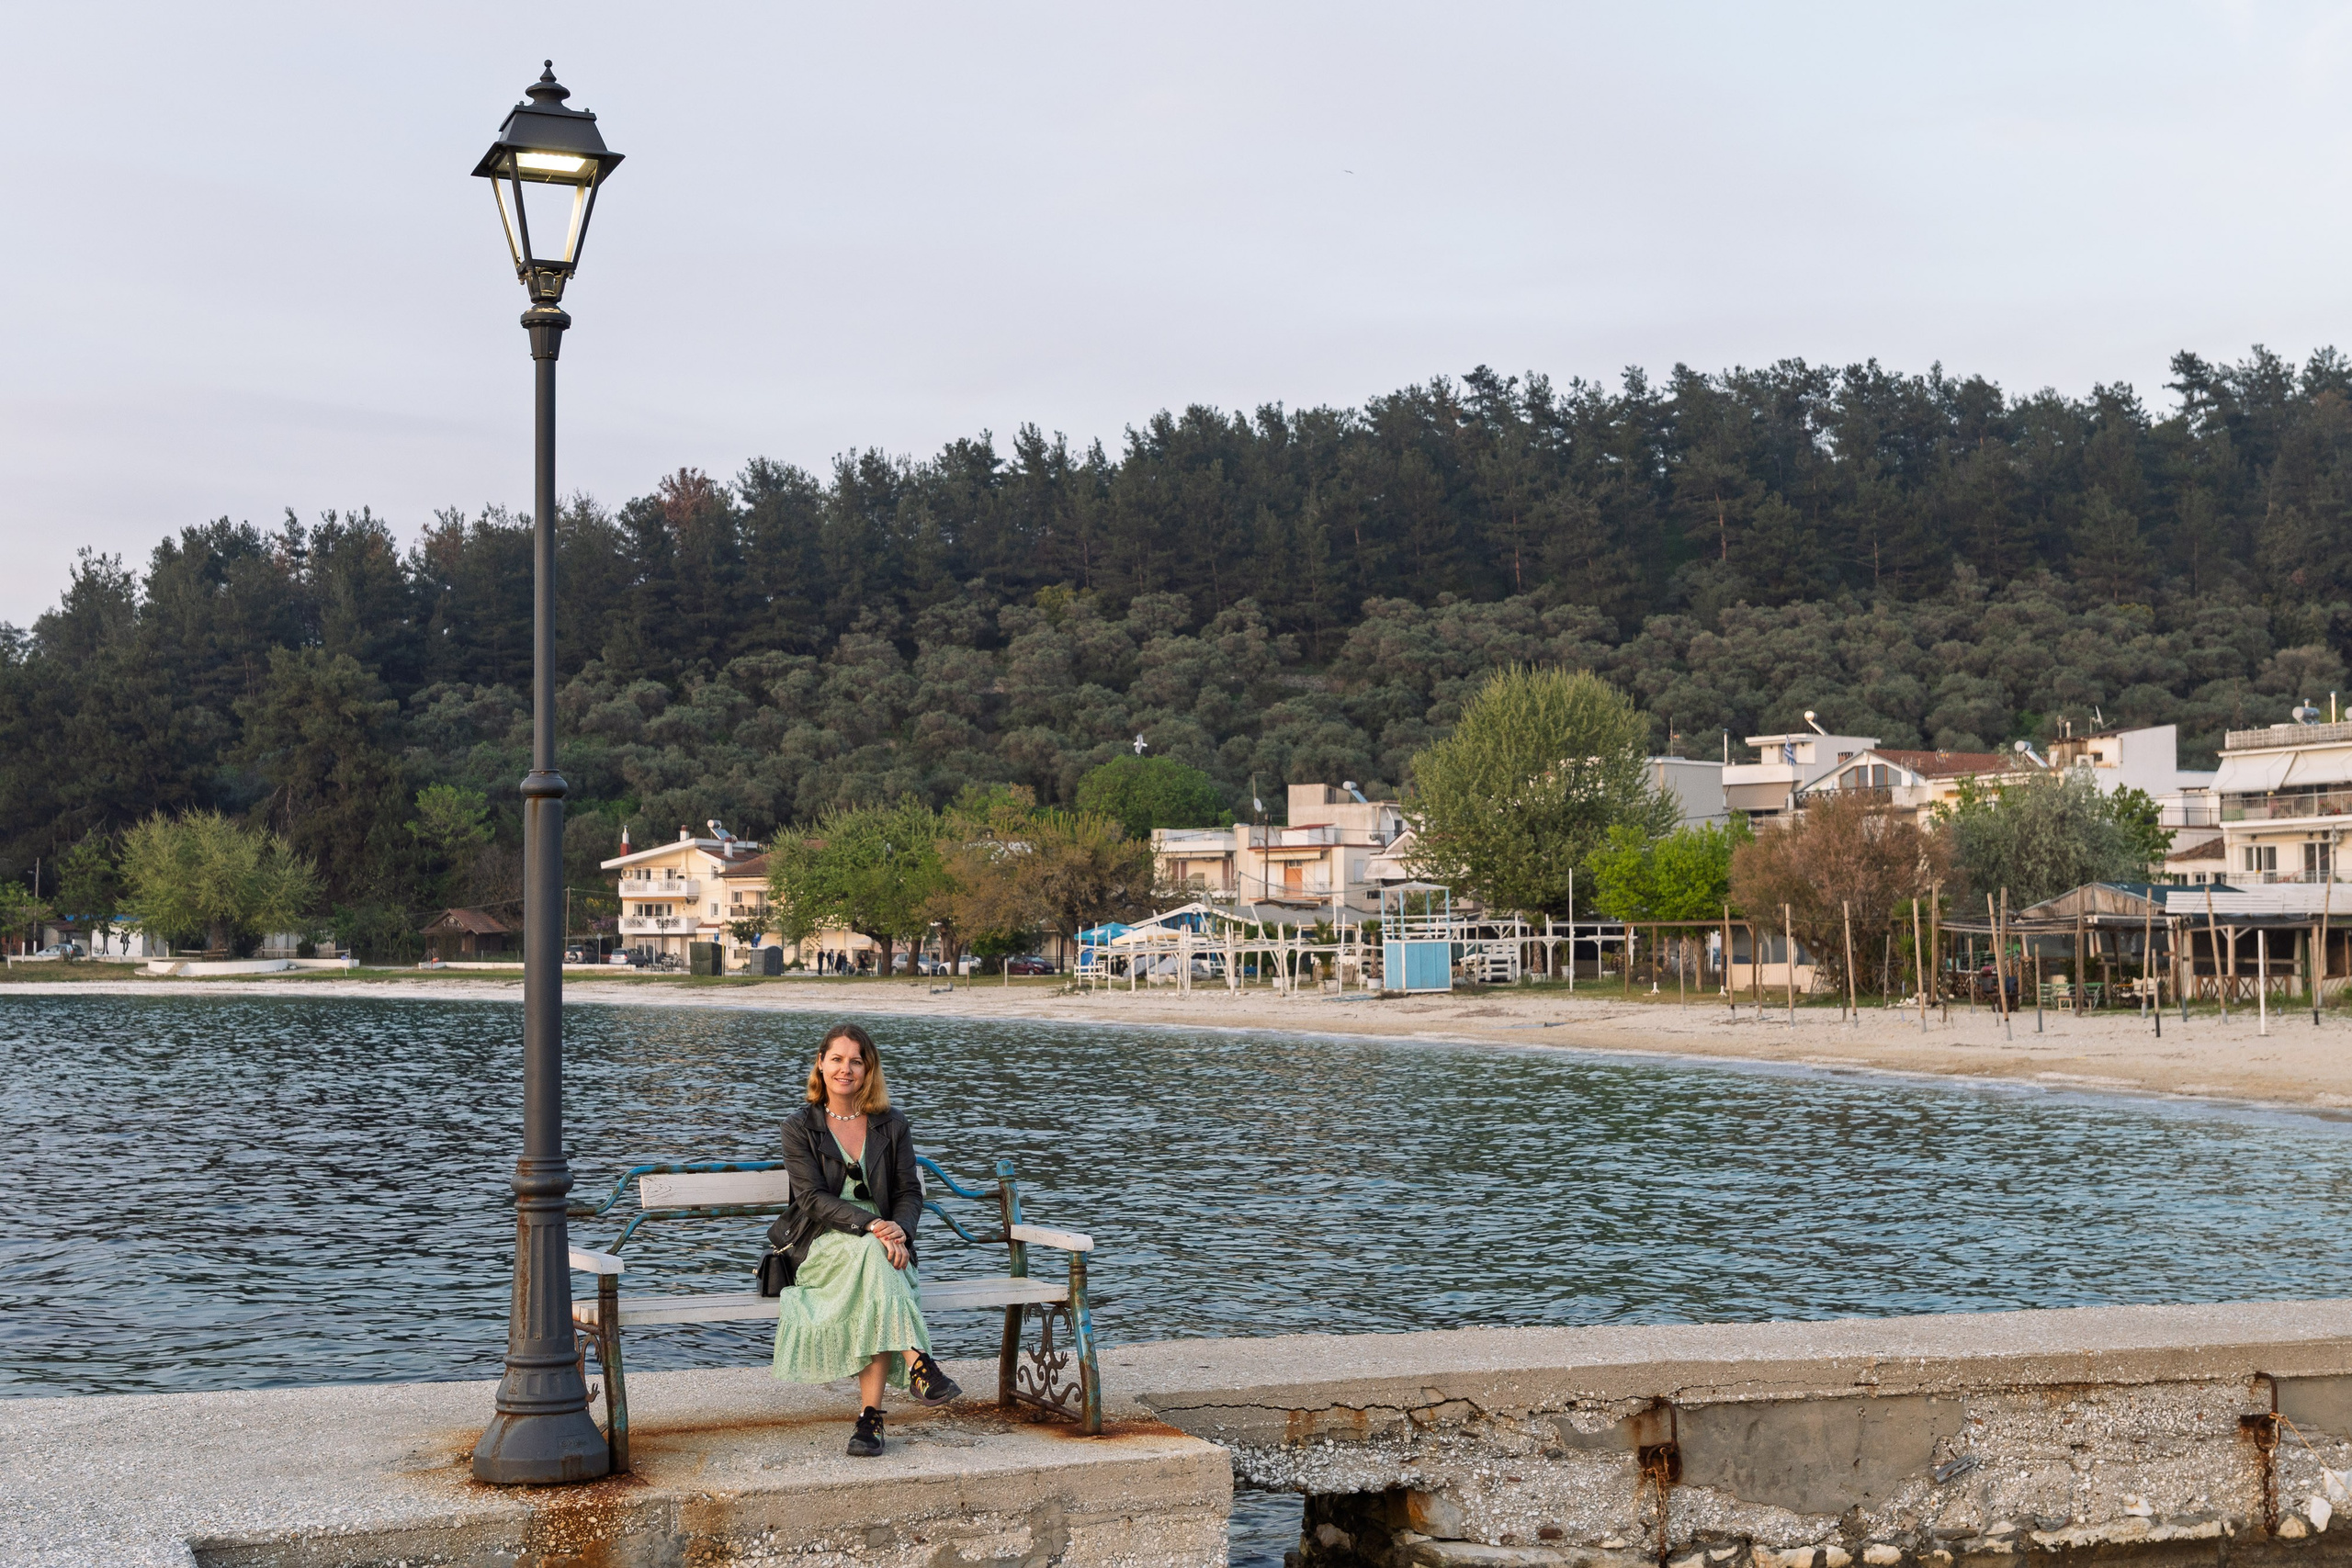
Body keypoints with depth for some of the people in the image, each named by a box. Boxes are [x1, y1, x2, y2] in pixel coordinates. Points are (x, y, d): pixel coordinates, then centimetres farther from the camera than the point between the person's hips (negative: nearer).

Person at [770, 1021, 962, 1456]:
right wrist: (871, 1225, -24)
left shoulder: (892, 1126, 12)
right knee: (871, 1253, -37)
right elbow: (812, 1197, -8)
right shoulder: (800, 1128, 3)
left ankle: (871, 1414, -37)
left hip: (881, 1243, 2)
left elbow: (910, 1192, 8)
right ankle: (918, 1366, -45)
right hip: (821, 1245, -2)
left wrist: (899, 1230, -16)